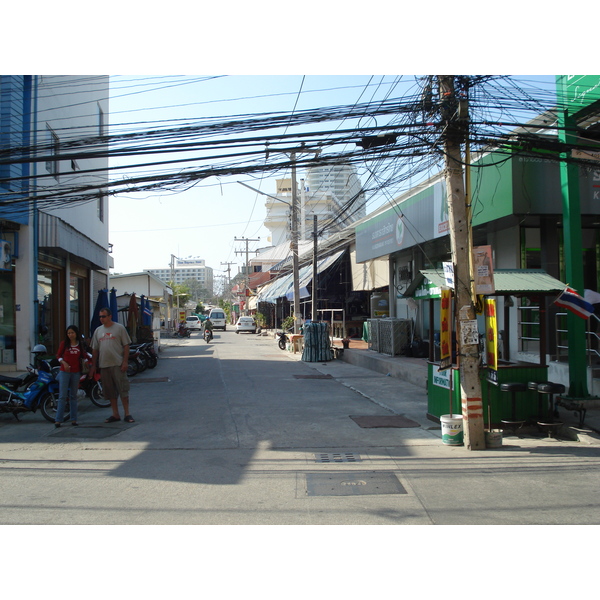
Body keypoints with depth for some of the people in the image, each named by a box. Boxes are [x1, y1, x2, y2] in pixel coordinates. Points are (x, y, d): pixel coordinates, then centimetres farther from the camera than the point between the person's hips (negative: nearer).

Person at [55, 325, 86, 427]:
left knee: (73, 396, 9)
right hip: (64, 372, -3)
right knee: (62, 396, -6)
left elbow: (83, 356, 17)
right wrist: (64, 363, -13)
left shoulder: (80, 345, 6)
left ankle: (73, 419, 13)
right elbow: (58, 355, 2)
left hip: (76, 372, 3)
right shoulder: (64, 343, -1)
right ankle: (58, 420, -3)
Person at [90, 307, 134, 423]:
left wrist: (125, 362, -11)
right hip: (104, 365, 5)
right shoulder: (98, 330, 14)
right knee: (110, 391, 8)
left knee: (123, 389, -5)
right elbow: (95, 349, 17)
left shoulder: (119, 328, -1)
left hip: (118, 365, -5)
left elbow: (126, 346, -3)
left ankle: (127, 414, 1)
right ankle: (115, 414, 16)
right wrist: (93, 365, 14)